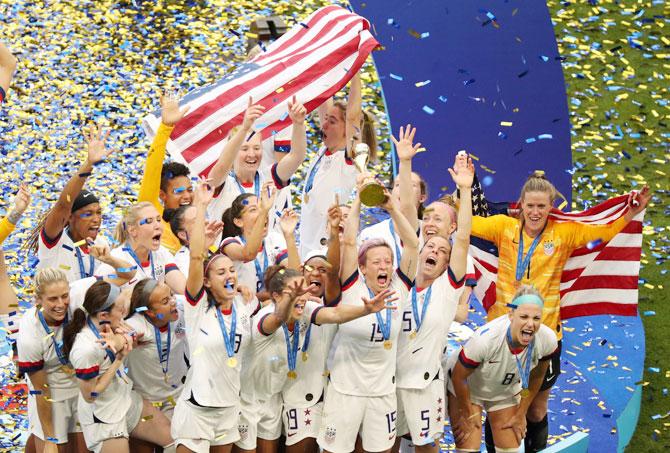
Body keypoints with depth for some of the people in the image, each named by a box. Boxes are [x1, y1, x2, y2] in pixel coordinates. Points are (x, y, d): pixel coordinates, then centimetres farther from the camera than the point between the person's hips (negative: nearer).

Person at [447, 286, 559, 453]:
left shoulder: (547, 340, -27)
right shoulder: (485, 339, -40)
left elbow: (536, 377, -5)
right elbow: (458, 376, -23)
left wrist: (521, 414, 4)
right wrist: (468, 415, -9)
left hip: (506, 393, 4)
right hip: (467, 389, -4)